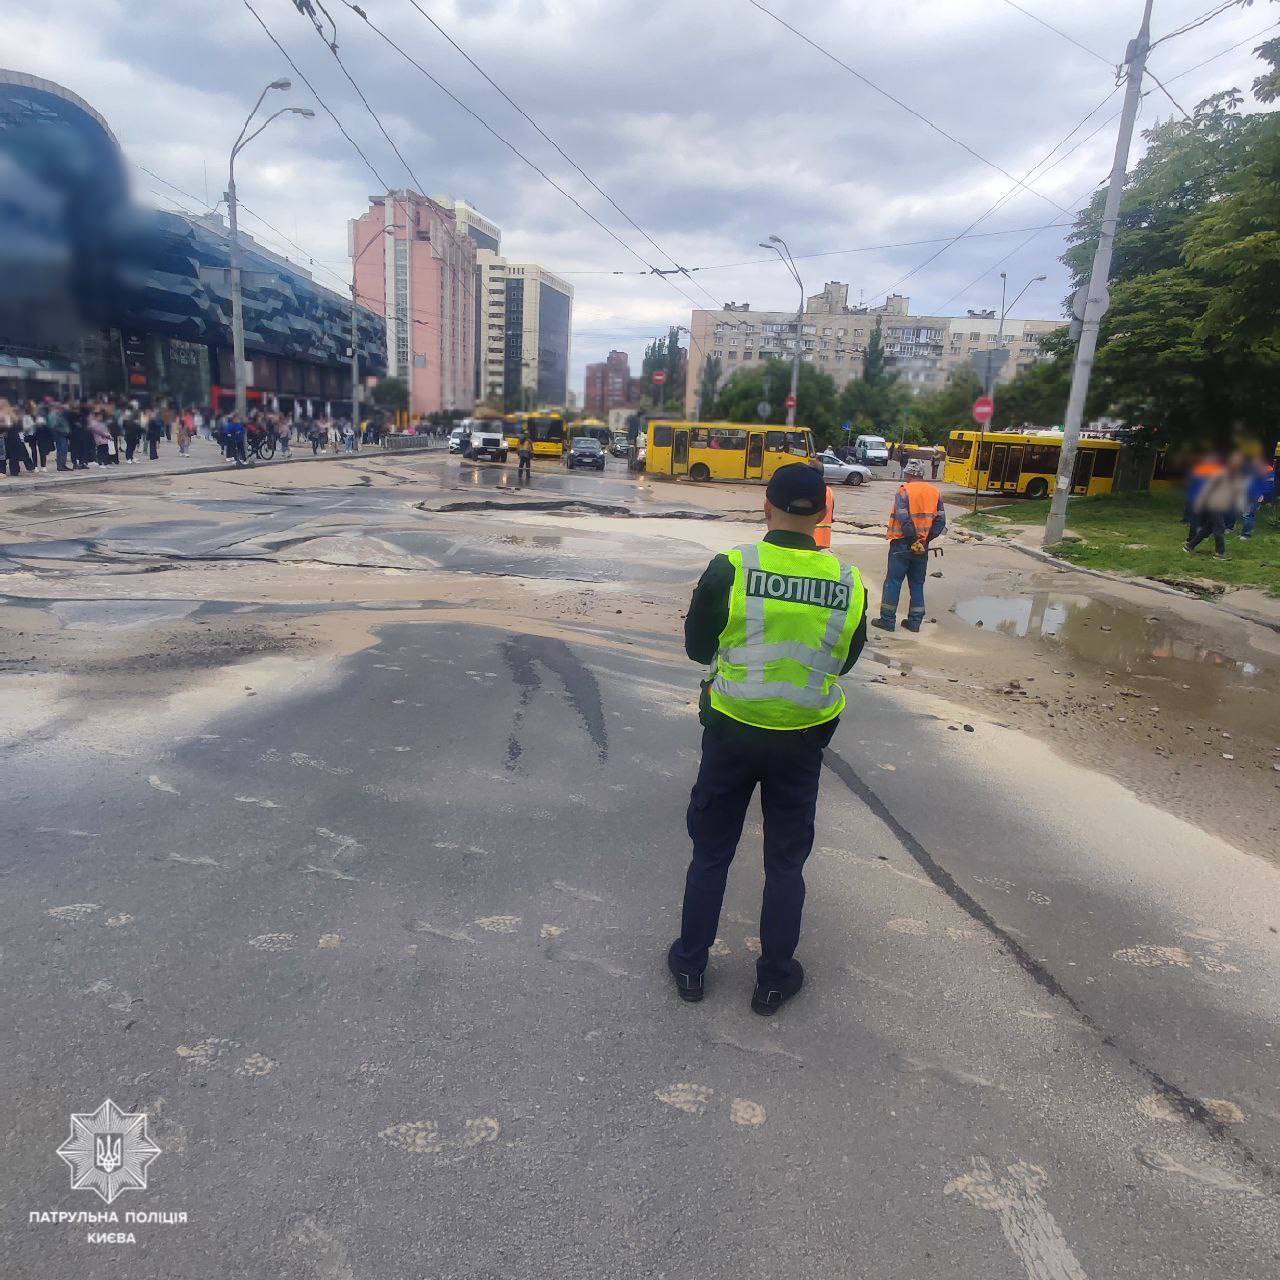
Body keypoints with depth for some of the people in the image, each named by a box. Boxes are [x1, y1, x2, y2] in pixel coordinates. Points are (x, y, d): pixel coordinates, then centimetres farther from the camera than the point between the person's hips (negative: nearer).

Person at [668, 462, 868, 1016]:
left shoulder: (730, 569, -16)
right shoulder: (849, 583, -9)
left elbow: (697, 647, -4)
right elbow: (845, 661, 5)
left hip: (732, 730, -1)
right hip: (802, 738, 1)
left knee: (711, 852, 16)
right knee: (786, 861, 17)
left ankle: (689, 964, 30)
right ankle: (774, 980, 30)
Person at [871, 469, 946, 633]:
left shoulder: (904, 490, -9)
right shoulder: (935, 492, 6)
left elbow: (903, 519, -19)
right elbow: (941, 521, 2)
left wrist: (914, 538, -13)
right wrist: (926, 538, 3)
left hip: (902, 544, -5)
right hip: (922, 547, 5)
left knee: (893, 581, 3)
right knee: (917, 584, 12)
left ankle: (887, 620, 5)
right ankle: (914, 621, 16)